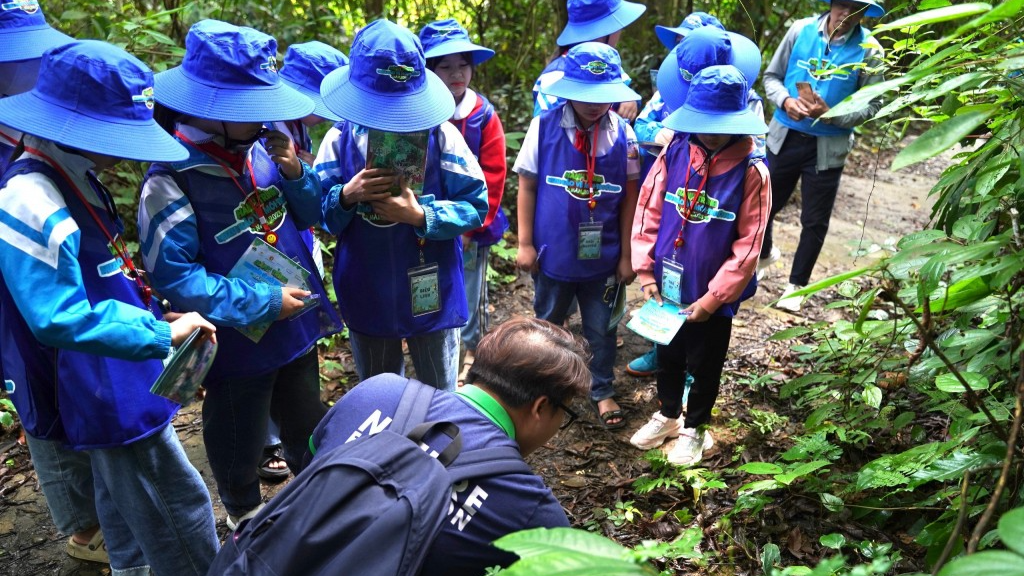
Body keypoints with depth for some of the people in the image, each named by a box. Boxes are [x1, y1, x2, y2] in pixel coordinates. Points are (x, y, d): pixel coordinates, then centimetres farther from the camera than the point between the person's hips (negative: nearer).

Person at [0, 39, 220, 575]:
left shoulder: (72, 179, 3)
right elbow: (61, 319, -31)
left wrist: (148, 312, 6)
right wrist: (162, 334, -28)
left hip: (107, 383, 10)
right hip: (105, 392, -10)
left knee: (122, 490, 27)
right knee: (181, 504, 4)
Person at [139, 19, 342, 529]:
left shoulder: (260, 150, -4)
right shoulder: (172, 179, -22)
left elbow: (306, 217, 6)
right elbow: (173, 275, -25)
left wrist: (295, 174, -15)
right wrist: (263, 302, -25)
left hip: (297, 324, 5)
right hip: (238, 344, -5)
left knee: (308, 425, 26)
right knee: (239, 441, 21)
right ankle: (246, 517, 48)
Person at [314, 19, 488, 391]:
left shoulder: (441, 135, -10)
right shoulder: (340, 138, -5)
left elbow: (476, 205, -11)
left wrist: (420, 216, -24)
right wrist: (347, 195, -23)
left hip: (432, 294, -2)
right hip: (367, 297, 2)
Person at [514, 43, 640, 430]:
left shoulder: (622, 134, -8)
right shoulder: (545, 126, -11)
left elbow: (629, 196, -2)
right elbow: (527, 186, -4)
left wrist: (625, 254, 0)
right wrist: (525, 244, -5)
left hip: (603, 255, 1)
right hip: (553, 251, 0)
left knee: (601, 328, 14)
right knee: (547, 323, 20)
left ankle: (603, 391, 35)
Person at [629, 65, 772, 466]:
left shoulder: (751, 172, -16)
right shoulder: (674, 152, -9)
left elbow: (748, 245, -15)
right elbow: (648, 213, -3)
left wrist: (714, 297, -16)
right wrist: (645, 272, -6)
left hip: (713, 294, -3)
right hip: (667, 284, 3)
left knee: (704, 364, 16)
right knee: (667, 354, 22)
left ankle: (695, 428, 40)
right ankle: (667, 415, 47)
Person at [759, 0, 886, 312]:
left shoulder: (869, 50, -7)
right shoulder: (801, 30, -3)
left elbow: (871, 104, -6)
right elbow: (771, 75, 4)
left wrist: (831, 115, -23)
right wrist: (785, 101, -16)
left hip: (828, 147, -1)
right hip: (785, 137, 2)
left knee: (814, 220, 8)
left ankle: (797, 284, 26)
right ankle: (765, 254, 44)